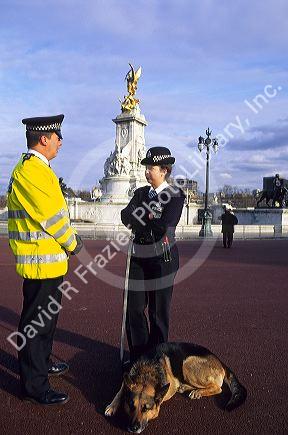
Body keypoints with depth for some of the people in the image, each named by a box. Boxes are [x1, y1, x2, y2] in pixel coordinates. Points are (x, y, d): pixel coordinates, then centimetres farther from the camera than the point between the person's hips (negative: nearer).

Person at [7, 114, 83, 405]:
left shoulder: (36, 169, 14)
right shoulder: (31, 170, -19)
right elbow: (51, 216, -20)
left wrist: (68, 242, 9)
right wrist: (73, 243, -5)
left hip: (48, 260, 11)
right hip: (42, 262, -11)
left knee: (46, 317, 23)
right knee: (36, 323, 2)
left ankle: (42, 363, 41)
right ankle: (34, 386, 16)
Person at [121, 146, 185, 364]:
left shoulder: (176, 195, -7)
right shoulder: (141, 192, 11)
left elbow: (164, 227, -19)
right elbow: (125, 215, -4)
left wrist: (139, 223, -6)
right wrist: (150, 223, -17)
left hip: (162, 259, -5)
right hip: (138, 257, 5)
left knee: (158, 310, 6)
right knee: (134, 307, 8)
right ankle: (138, 355, 25)